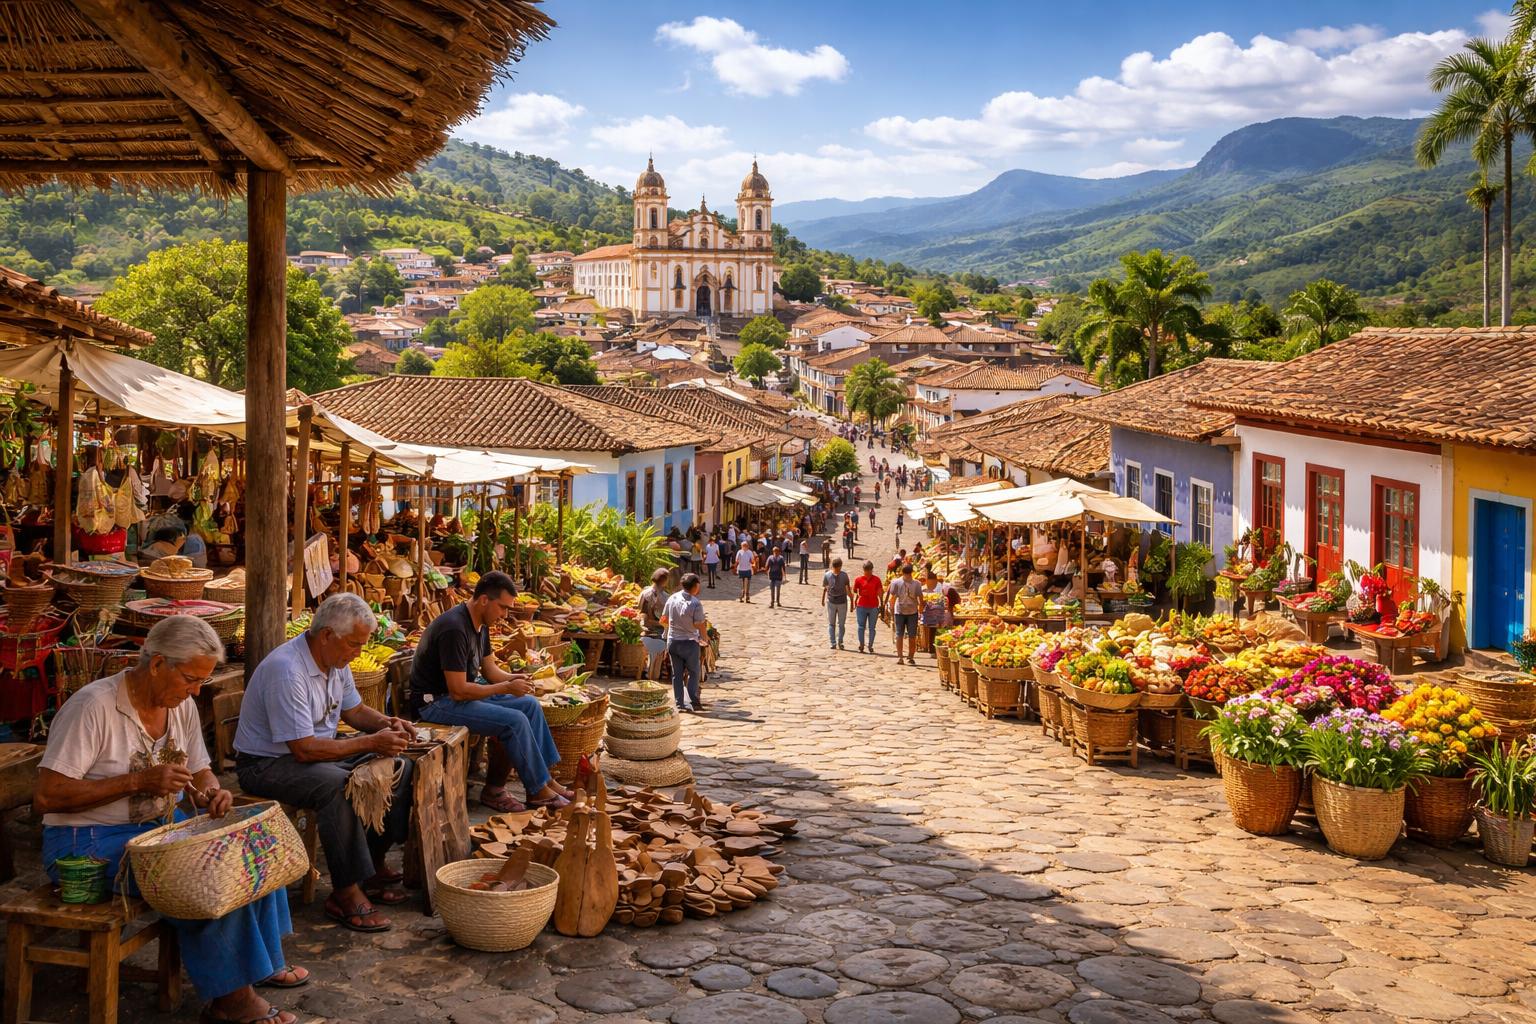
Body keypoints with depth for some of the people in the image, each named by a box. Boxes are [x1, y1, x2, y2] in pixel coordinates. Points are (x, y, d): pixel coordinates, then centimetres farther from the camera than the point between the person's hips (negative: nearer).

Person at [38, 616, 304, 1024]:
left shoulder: (182, 706, 3)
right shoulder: (93, 706, -20)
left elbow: (199, 771, 15)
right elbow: (46, 796, -23)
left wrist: (211, 792, -10)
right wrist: (139, 781, -28)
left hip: (162, 828, 8)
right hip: (89, 843, -8)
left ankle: (259, 959, 14)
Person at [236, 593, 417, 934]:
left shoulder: (336, 661, 2)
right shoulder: (287, 670, -27)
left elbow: (353, 710, 18)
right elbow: (304, 749, -30)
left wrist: (388, 724, -3)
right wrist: (370, 742, -27)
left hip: (320, 751, 9)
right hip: (267, 763, -9)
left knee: (400, 769, -2)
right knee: (338, 784, -36)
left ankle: (373, 864, 6)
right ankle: (345, 893, -28)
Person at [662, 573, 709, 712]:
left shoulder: (672, 598, -3)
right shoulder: (696, 603, -18)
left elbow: (665, 618, 7)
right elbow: (700, 626, -15)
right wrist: (706, 638, 3)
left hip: (672, 641, 4)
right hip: (689, 642, -4)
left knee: (677, 673, 10)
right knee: (693, 672, 9)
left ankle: (680, 704, 11)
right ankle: (694, 702, 3)